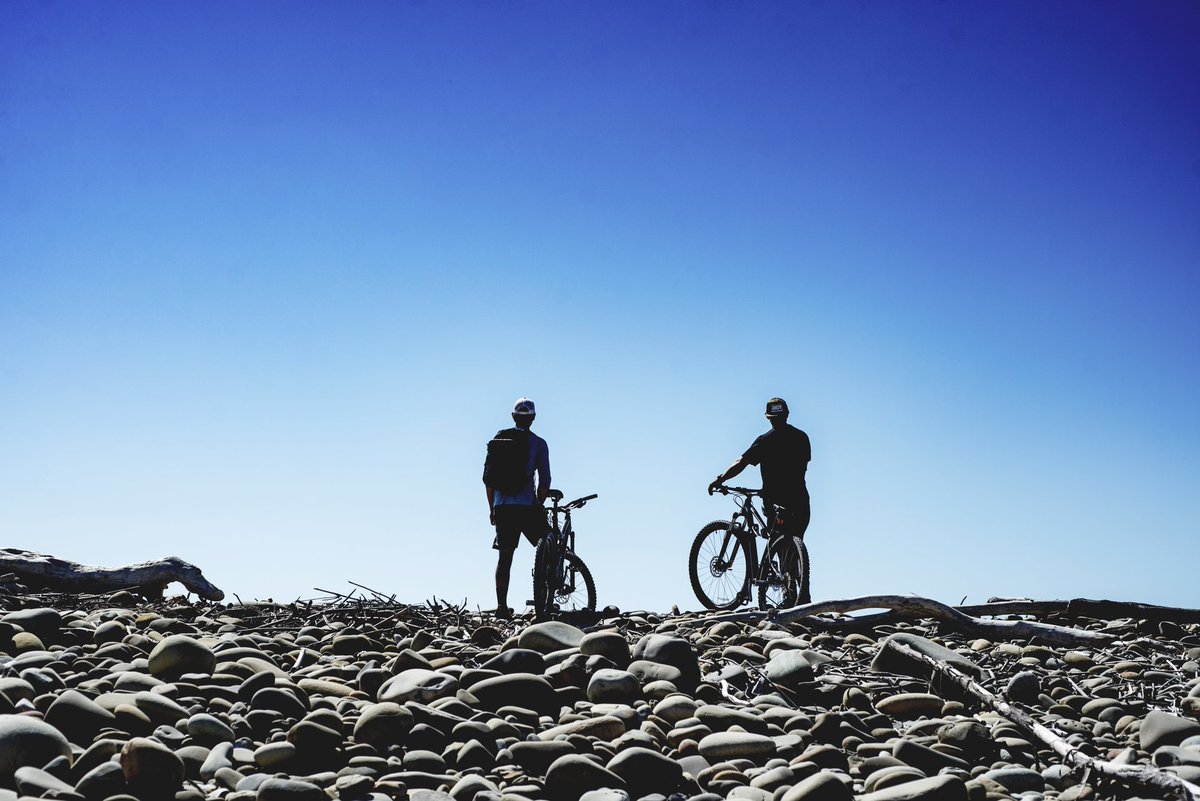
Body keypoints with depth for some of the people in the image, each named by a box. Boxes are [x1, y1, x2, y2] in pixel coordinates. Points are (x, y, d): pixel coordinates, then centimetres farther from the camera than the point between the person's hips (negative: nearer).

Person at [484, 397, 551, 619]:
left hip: (501, 507, 4)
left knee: (504, 557, 8)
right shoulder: (538, 443, 2)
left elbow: (488, 478, 11)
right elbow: (545, 481, -3)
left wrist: (492, 508, 18)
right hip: (527, 506, -4)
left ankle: (502, 606, 6)